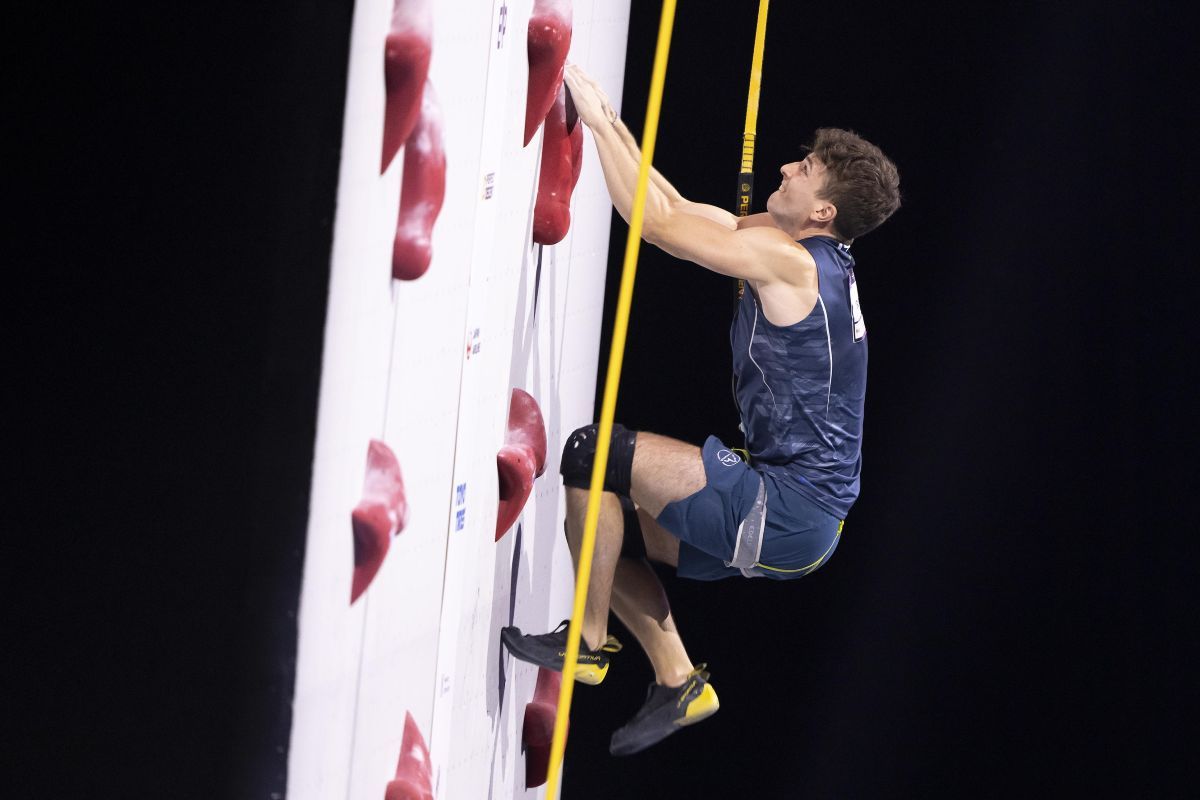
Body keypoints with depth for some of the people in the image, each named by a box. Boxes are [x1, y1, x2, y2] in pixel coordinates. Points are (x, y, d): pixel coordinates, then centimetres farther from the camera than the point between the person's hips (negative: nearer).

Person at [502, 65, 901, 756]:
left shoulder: (788, 261, -17)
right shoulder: (815, 257, 12)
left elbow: (657, 223, -16)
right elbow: (678, 209, 17)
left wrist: (598, 122, -9)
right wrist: (615, 125, 13)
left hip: (787, 516, -10)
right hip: (800, 512, 10)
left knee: (594, 453, -12)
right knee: (609, 529, 17)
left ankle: (590, 642, -3)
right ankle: (678, 682, 19)